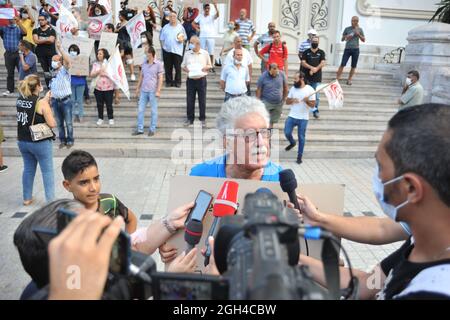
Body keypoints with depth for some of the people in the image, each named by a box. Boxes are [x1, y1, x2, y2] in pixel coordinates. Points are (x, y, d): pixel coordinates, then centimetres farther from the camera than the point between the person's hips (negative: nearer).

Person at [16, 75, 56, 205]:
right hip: (40, 142, -6)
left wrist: (45, 99, 15)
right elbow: (52, 124, -17)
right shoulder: (42, 103, -17)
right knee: (47, 172, 5)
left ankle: (27, 198, 29)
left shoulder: (20, 100, 2)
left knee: (28, 169, 20)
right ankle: (50, 200, 9)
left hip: (22, 141, 7)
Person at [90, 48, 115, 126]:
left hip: (108, 88, -3)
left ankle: (111, 118, 17)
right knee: (99, 104, 9)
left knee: (109, 104, 3)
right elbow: (91, 75, 0)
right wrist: (98, 72, -16)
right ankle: (100, 118, 22)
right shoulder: (95, 64, 7)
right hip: (98, 88, 3)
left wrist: (104, 73, -16)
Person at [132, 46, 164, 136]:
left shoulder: (158, 64, -4)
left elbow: (160, 78, -7)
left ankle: (152, 129, 13)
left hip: (153, 91, -5)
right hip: (143, 90, 5)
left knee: (154, 111, 4)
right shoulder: (144, 63, 10)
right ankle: (140, 129, 13)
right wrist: (138, 88, 17)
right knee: (140, 110, 6)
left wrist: (158, 91, -13)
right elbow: (141, 76, 17)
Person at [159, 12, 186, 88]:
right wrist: (164, 45, 1)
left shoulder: (180, 27, 8)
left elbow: (184, 38, 10)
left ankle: (178, 82, 10)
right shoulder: (165, 27, 12)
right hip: (167, 50, 2)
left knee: (178, 67, -1)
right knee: (168, 67, 5)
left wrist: (181, 39, -12)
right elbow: (162, 38, 13)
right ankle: (169, 81, 16)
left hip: (177, 50, -2)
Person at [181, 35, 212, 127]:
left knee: (202, 100, 4)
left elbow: (209, 65, 9)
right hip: (190, 80, 2)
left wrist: (206, 68, -13)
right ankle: (190, 119, 20)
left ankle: (202, 119, 17)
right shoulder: (187, 54, 6)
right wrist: (185, 69, -10)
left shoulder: (205, 53, 2)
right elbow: (183, 66, 13)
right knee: (190, 100, 6)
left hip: (201, 79, -2)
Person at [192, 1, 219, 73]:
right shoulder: (200, 16, 7)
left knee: (211, 53, 0)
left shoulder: (212, 17, 1)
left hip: (211, 37, -1)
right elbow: (193, 23, 13)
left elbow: (217, 15, -20)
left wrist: (215, 6, -34)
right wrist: (197, 29, -1)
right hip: (202, 37, 1)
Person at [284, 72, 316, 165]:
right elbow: (287, 101, 8)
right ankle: (292, 143, 30)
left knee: (301, 137, 2)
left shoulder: (310, 89, -6)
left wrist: (307, 101, -26)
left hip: (303, 118, -3)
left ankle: (300, 156, 15)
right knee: (287, 133, -4)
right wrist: (292, 100, -14)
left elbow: (313, 105, -6)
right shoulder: (293, 88, 5)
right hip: (291, 116, 3)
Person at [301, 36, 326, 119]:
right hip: (306, 77, 1)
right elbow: (303, 63, -2)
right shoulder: (306, 52, 7)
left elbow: (323, 63, -4)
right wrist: (311, 67, -18)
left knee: (316, 95, -6)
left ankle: (315, 110, 2)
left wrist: (315, 69, -19)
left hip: (317, 78, -1)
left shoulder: (321, 52, 7)